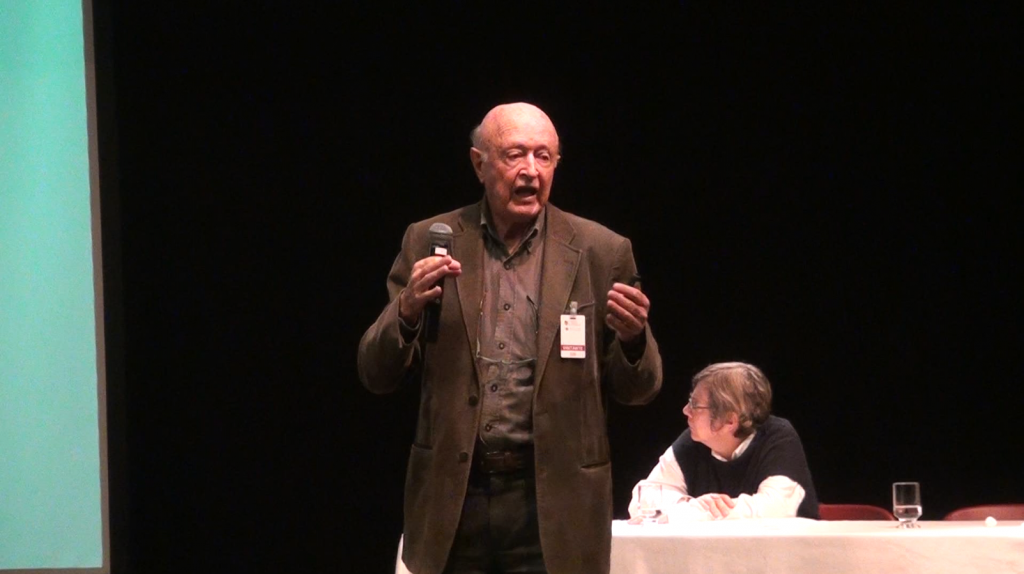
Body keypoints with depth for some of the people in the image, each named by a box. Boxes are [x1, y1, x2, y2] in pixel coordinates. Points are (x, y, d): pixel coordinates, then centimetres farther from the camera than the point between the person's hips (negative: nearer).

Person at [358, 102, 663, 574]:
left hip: (553, 498, -1)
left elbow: (638, 391, 7)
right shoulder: (429, 243, 7)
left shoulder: (600, 252, 4)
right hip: (454, 496, 1)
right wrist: (408, 310, -15)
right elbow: (376, 375, 5)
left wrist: (633, 337, -15)